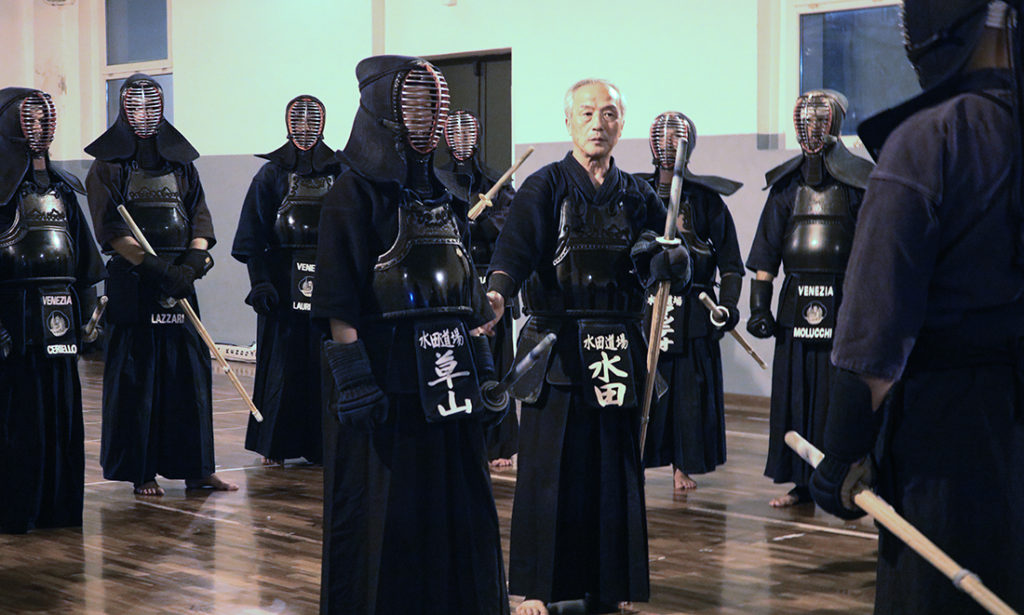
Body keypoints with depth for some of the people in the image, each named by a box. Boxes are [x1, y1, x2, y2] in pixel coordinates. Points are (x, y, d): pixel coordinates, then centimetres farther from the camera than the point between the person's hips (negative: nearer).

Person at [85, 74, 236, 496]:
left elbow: (200, 218, 7)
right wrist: (152, 265, -20)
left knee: (190, 372, 2)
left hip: (179, 282, 3)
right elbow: (109, 228, -8)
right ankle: (141, 472, 6)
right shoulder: (108, 164, 2)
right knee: (135, 377, -1)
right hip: (131, 284, -3)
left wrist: (193, 263, -12)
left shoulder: (181, 162, 14)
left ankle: (195, 468, 9)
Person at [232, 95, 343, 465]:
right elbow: (253, 236, 0)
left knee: (324, 362, 2)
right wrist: (259, 281, -10)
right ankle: (275, 445, 9)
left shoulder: (339, 173, 9)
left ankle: (319, 443, 10)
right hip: (283, 279, -1)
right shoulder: (272, 173, 4)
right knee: (281, 362, 0)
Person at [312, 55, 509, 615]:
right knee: (381, 515, 0)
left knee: (457, 508, 10)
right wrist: (353, 376, -19)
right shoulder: (354, 193, -6)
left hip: (446, 379, 7)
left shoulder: (443, 194, 15)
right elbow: (338, 298, -12)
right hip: (386, 381, -7)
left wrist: (482, 367, 13)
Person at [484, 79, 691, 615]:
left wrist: (666, 259, -15)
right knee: (550, 469, -2)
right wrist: (497, 292, -36)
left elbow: (675, 268, 9)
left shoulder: (637, 196, 12)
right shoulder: (544, 187, 0)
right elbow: (515, 248, -15)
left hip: (618, 352, 4)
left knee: (615, 468, 7)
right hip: (556, 349, -4)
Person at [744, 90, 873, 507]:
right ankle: (802, 483, 14)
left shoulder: (859, 180, 0)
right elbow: (767, 250, 11)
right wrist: (759, 303, 4)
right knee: (794, 392, 5)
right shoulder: (787, 183, 10)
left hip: (845, 302, -4)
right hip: (796, 302, 4)